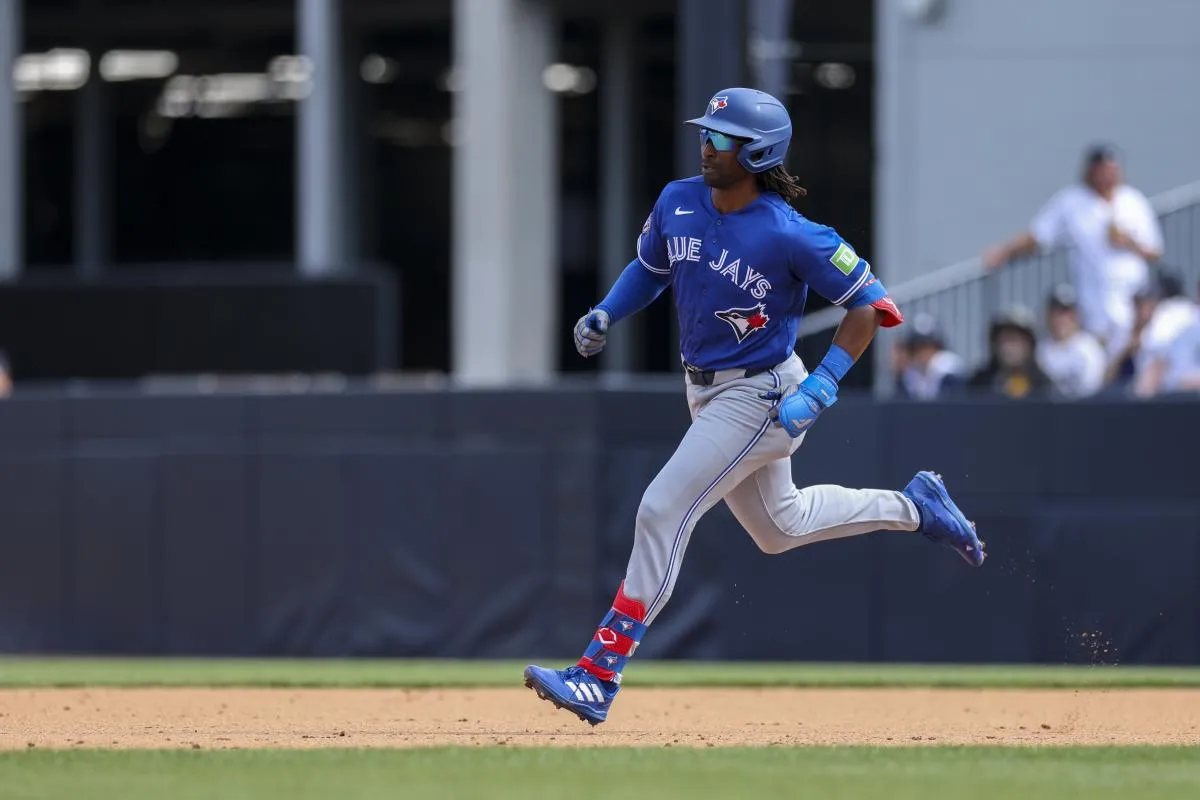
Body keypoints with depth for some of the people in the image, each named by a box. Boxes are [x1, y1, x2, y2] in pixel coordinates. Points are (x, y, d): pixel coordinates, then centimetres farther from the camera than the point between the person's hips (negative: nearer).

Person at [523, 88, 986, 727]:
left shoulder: (789, 236, -24)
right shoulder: (678, 203, -4)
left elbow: (869, 303, -16)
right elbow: (649, 266, 15)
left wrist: (820, 388, -22)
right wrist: (605, 314, -3)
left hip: (759, 396, -9)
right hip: (706, 392, 9)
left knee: (662, 512, -16)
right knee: (778, 527, 23)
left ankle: (599, 676, -14)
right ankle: (913, 507, 42)